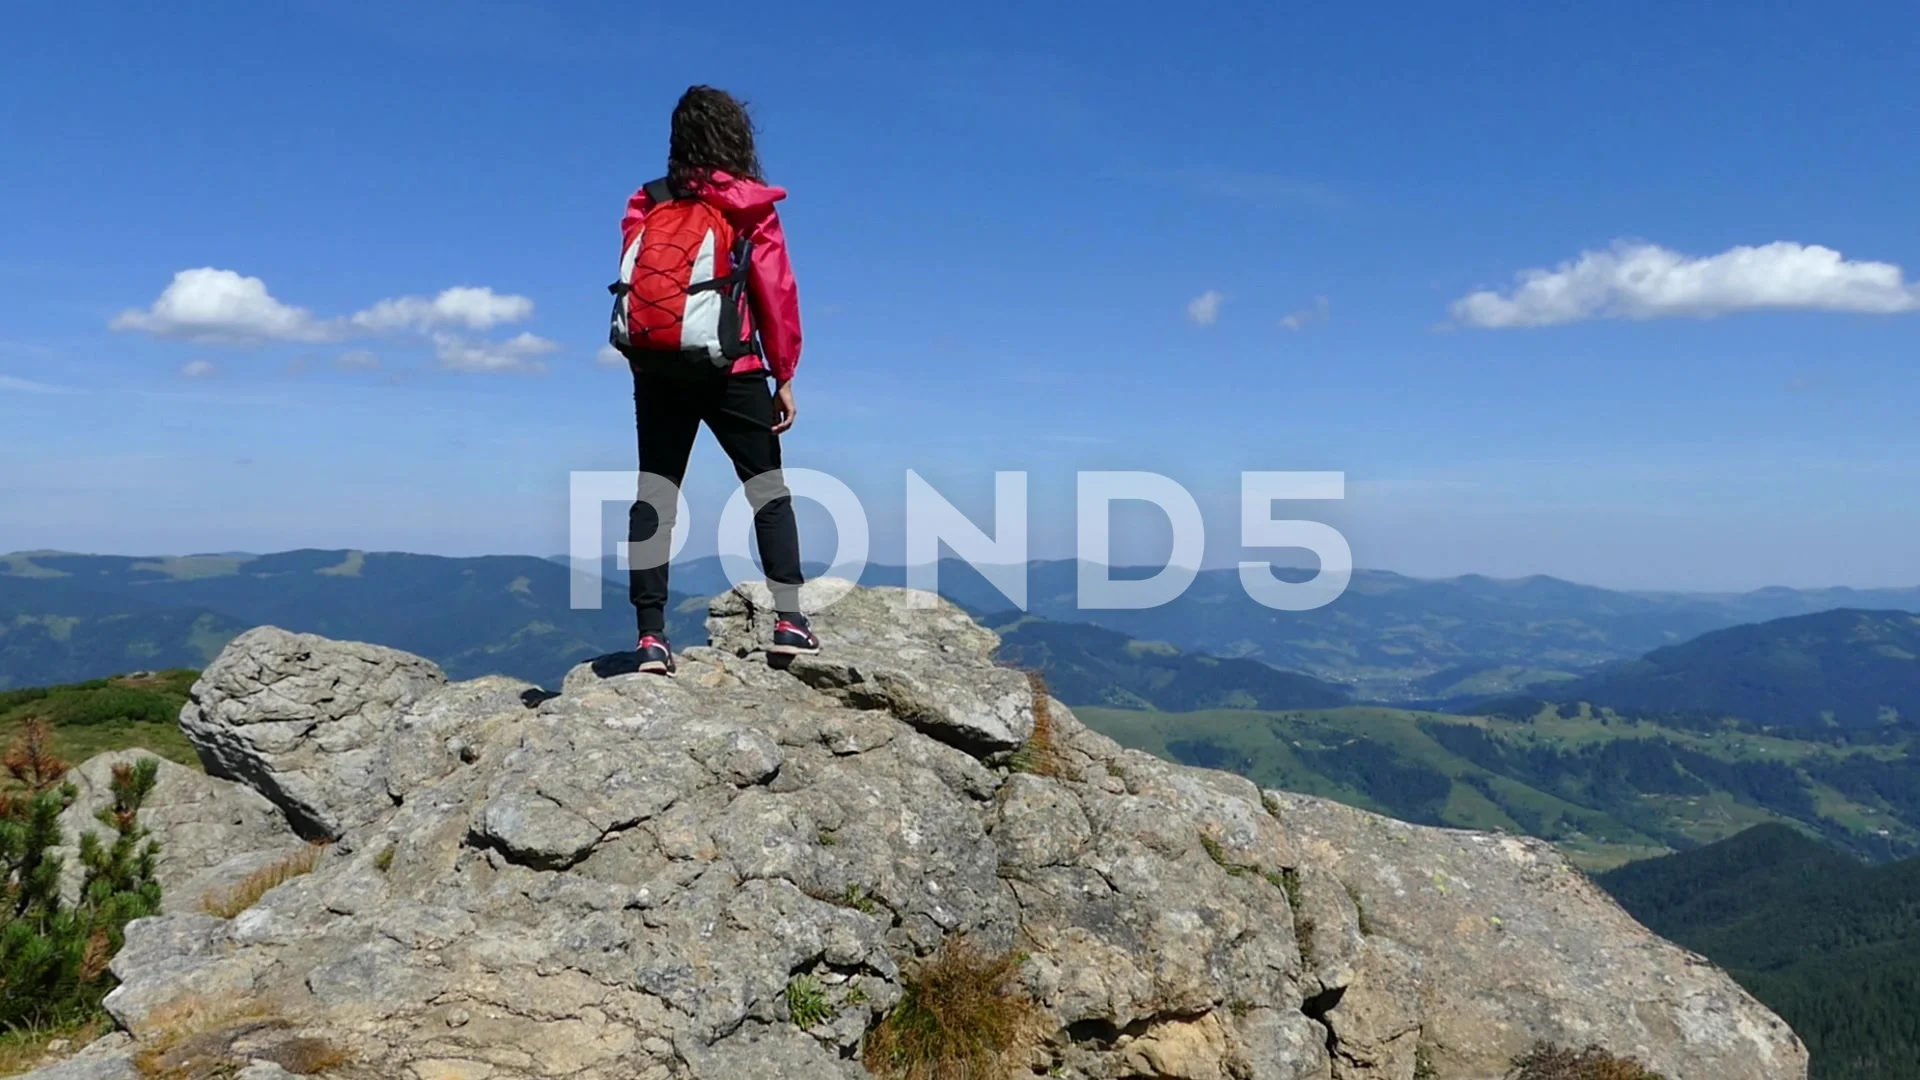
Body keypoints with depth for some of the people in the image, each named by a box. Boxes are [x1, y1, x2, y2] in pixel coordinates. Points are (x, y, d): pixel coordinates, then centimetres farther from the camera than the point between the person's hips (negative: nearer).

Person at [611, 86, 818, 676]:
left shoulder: (647, 204, 7)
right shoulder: (751, 207, -1)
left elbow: (630, 279, 7)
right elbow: (776, 293, -3)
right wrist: (784, 376, 3)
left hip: (654, 369, 3)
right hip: (728, 369, -3)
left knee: (654, 491, 6)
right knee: (766, 484, 7)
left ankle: (651, 633, 2)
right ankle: (789, 617, 0)